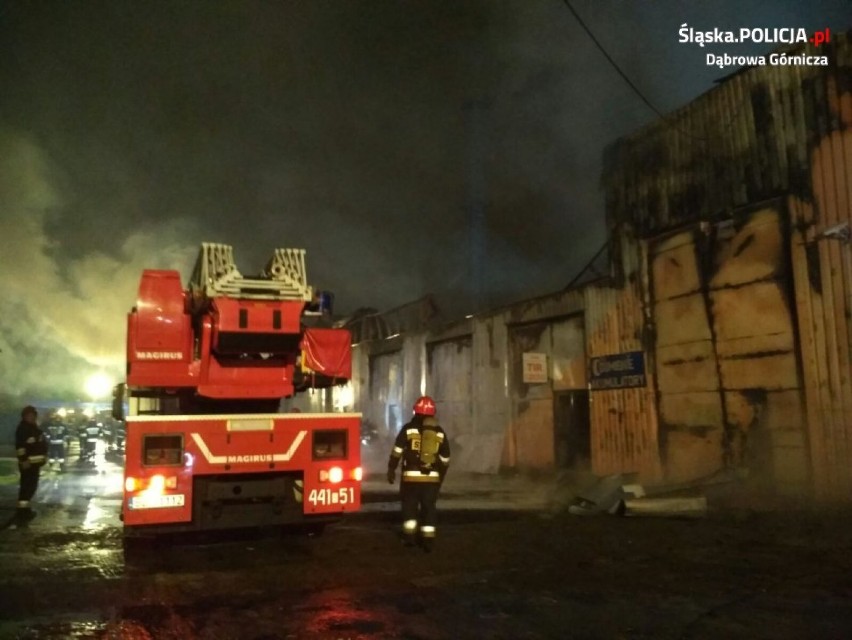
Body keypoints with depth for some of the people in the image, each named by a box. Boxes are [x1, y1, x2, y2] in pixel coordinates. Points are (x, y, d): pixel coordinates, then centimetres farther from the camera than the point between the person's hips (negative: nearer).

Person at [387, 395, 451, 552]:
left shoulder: (409, 429, -3)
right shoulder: (440, 433, 7)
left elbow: (396, 452, -4)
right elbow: (445, 460, 11)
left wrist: (391, 470, 5)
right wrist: (441, 478, 21)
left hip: (411, 476, -2)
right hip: (432, 477, 2)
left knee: (409, 505, 13)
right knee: (429, 507, 9)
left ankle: (410, 535, 12)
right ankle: (428, 540, 7)